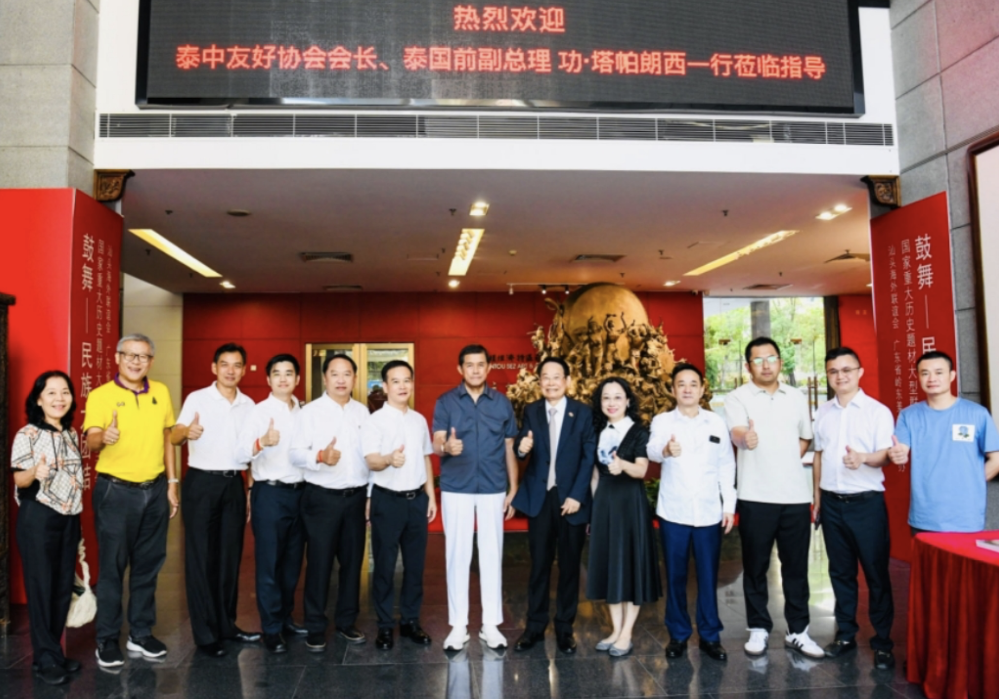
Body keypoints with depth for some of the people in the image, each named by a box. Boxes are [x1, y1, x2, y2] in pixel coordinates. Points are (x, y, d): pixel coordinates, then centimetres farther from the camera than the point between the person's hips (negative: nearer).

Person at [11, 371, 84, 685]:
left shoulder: (72, 433, 8)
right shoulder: (27, 435, -10)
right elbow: (18, 479, -11)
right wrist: (35, 472, -33)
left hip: (69, 517, 6)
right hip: (38, 518, -6)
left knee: (64, 586, 10)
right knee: (41, 587, 0)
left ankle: (53, 651, 22)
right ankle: (46, 658, 10)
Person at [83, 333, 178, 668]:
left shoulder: (160, 392, 6)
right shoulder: (100, 395, -7)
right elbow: (91, 440, -18)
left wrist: (172, 483, 9)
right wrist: (103, 437, -42)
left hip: (155, 490, 4)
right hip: (116, 491, -4)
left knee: (148, 565, 11)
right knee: (112, 566, 3)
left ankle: (141, 633, 25)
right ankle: (107, 640, 18)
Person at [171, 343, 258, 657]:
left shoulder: (248, 405, 8)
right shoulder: (197, 399, -5)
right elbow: (173, 437, -19)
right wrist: (186, 432, -41)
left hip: (234, 483, 4)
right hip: (202, 482, -4)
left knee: (230, 556, 11)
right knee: (201, 558, 1)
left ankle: (226, 624, 23)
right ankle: (205, 633, 10)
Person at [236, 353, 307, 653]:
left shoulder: (304, 413, 9)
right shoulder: (259, 412, -7)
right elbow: (239, 454, -18)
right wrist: (262, 442, -36)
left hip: (299, 492, 5)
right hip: (270, 493, -5)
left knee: (293, 561, 14)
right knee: (269, 563, 3)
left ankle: (285, 617, 28)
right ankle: (271, 628, 13)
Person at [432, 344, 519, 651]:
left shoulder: (502, 403, 4)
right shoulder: (445, 402, -1)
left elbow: (509, 449, 7)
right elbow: (436, 445, -9)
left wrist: (514, 490, 5)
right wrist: (446, 447, -33)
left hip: (493, 490, 1)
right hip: (456, 489, -1)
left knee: (492, 555, 7)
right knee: (457, 555, 5)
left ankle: (491, 624, 19)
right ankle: (458, 625, 17)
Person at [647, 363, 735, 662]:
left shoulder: (717, 423, 6)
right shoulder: (662, 421, -1)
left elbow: (727, 466, 9)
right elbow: (652, 450, -22)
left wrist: (729, 506, 3)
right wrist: (667, 449, -45)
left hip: (709, 513, 1)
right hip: (673, 512, -1)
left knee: (708, 577, 8)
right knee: (675, 576, 7)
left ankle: (710, 636, 22)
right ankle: (678, 635, 22)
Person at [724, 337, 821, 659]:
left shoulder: (796, 397, 10)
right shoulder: (737, 398, -4)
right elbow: (736, 433, -24)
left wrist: (788, 461, 5)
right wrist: (746, 438, -47)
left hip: (796, 495, 3)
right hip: (756, 497, -3)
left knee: (796, 566, 9)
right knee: (755, 566, 6)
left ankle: (797, 631, 22)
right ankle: (759, 629, 20)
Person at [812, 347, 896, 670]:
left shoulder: (878, 411, -5)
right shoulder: (823, 412, 8)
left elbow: (886, 454, -12)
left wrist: (864, 458, -33)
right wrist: (817, 493, 12)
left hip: (867, 501, -4)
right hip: (832, 502, 4)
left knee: (876, 572, 4)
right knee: (840, 571, 13)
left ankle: (882, 641, 16)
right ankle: (845, 633, 25)